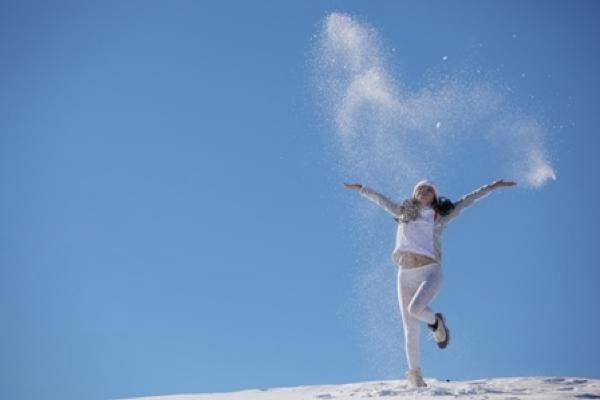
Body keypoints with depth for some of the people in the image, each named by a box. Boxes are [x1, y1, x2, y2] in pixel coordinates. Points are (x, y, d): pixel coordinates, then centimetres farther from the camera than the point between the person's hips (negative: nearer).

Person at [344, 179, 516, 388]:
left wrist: (492, 186, 10)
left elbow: (466, 200, 12)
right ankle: (415, 374, 8)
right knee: (410, 329, 0)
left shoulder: (441, 215, 11)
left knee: (415, 308, -29)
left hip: (430, 272, -3)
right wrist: (362, 189, 38)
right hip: (406, 275, 3)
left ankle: (436, 322, 5)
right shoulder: (404, 212, 18)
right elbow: (381, 200, 30)